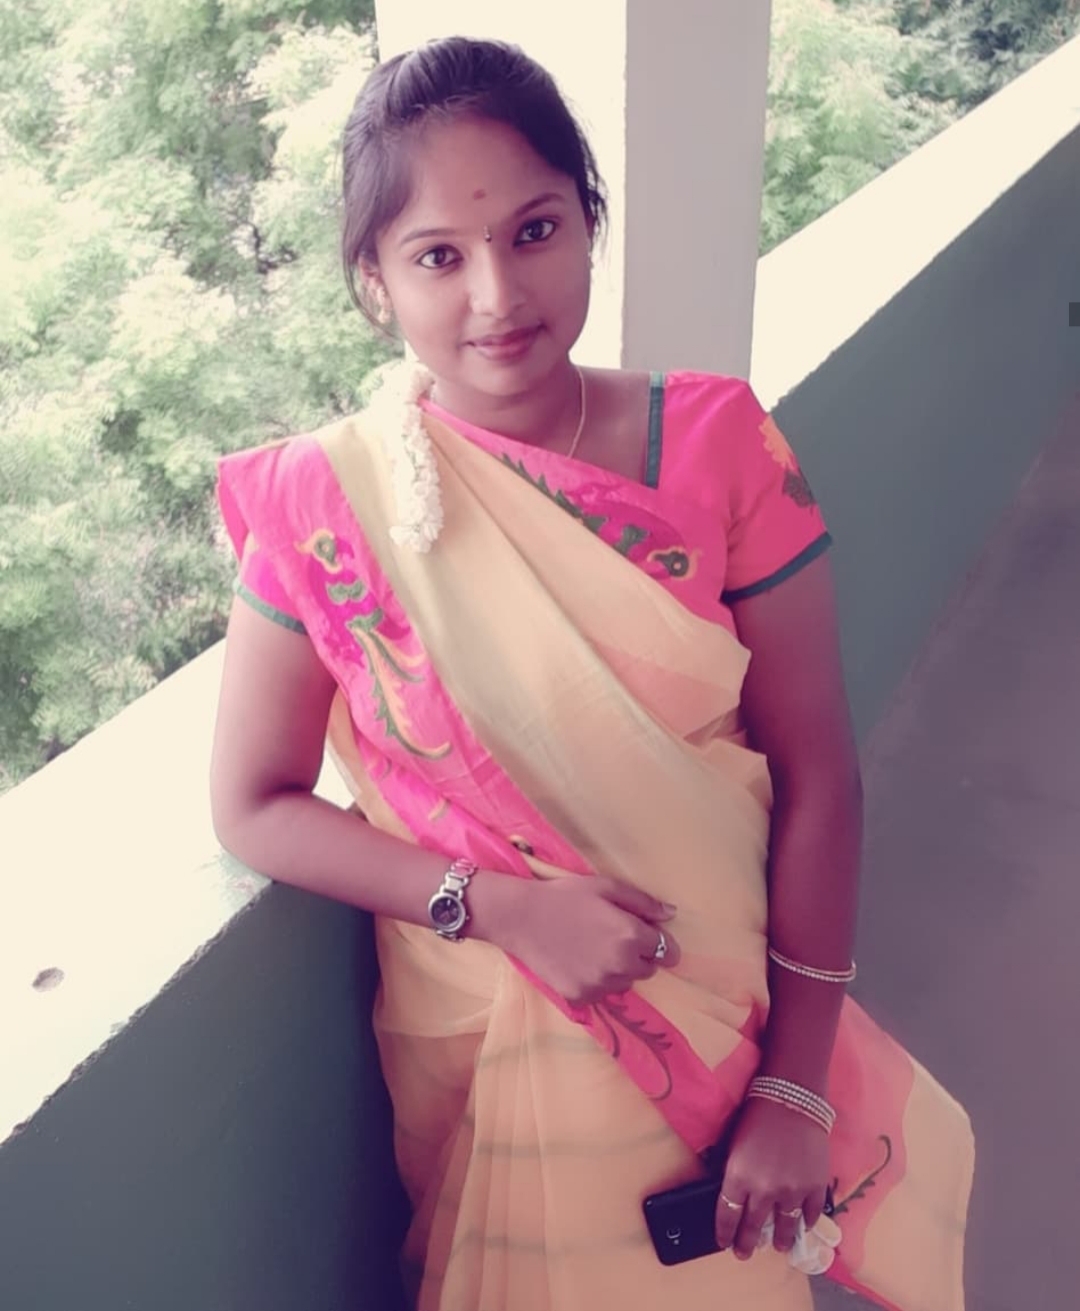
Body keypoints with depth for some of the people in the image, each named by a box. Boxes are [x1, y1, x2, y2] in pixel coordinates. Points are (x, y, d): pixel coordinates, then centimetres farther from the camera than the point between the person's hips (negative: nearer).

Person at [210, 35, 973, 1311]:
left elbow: (815, 775, -10)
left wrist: (795, 1089, -9)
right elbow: (253, 807, -7)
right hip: (488, 1051, -1)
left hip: (732, 1009, 2)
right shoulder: (326, 504, -14)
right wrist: (500, 906, -20)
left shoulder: (718, 446, -13)